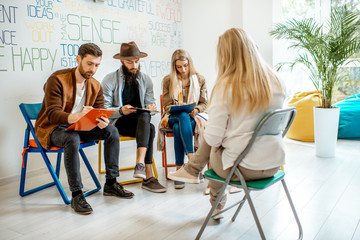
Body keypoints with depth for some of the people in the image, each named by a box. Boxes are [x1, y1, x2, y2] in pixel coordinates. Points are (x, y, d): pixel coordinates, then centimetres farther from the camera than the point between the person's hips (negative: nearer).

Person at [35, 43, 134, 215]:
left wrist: (103, 121, -29)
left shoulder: (95, 86, 1)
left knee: (112, 131, -14)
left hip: (78, 127, 6)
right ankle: (76, 195, -30)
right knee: (72, 139, -38)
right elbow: (52, 114, -27)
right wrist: (77, 116, -48)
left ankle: (111, 184, -6)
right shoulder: (57, 79, -18)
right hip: (52, 128, -5)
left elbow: (101, 111, -2)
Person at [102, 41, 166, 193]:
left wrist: (151, 107, -18)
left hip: (141, 121, 4)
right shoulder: (109, 80, -1)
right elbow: (104, 109, -8)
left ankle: (140, 164, -42)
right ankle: (148, 177, -33)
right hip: (118, 123, -4)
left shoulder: (146, 80, 12)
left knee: (145, 116, -34)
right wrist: (121, 111, -28)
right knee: (150, 128, -32)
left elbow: (150, 102, 8)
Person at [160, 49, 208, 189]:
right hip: (173, 117, 0)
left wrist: (196, 109, -15)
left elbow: (204, 104, 8)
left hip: (192, 117, 0)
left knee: (178, 128, -36)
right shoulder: (168, 80, 7)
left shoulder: (200, 80, 9)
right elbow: (167, 105, 4)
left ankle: (179, 169, -37)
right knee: (183, 116, -39)